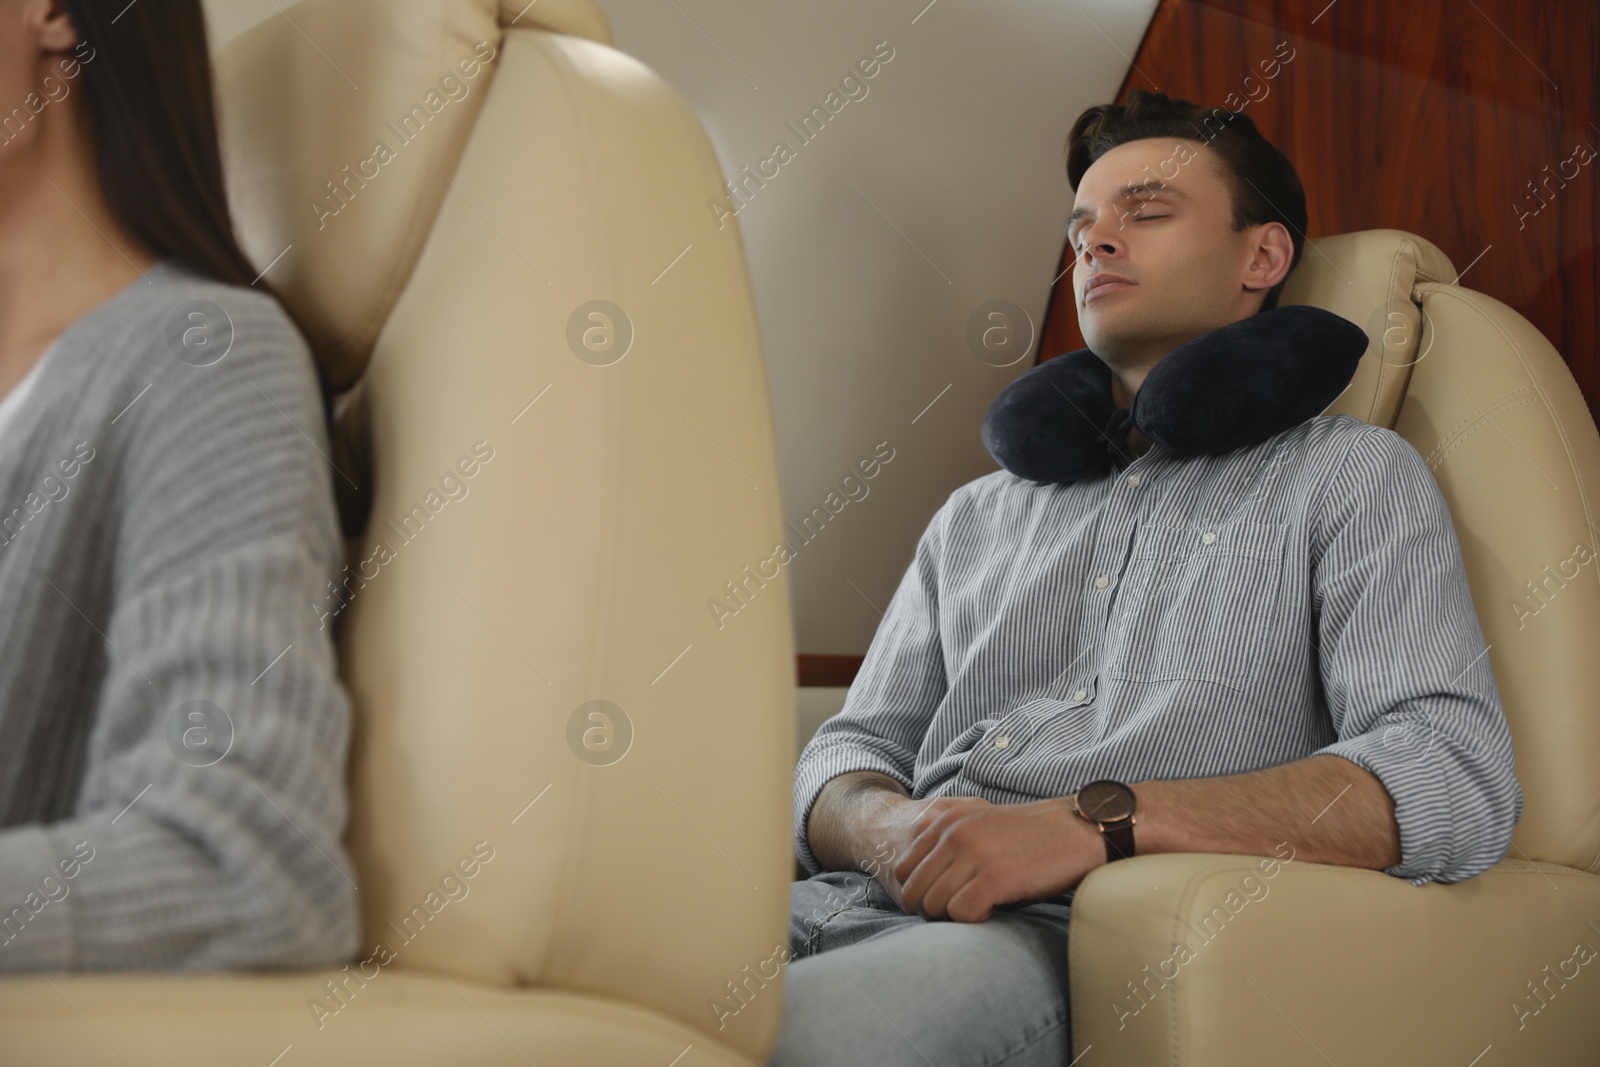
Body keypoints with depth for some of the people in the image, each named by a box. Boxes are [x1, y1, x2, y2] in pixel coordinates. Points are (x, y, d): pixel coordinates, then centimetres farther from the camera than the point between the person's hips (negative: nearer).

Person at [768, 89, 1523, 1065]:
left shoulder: (1351, 474, 11)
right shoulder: (979, 513, 27)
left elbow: (1459, 780, -6)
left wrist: (1101, 821, -16)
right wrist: (889, 829, -7)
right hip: (853, 908, 5)